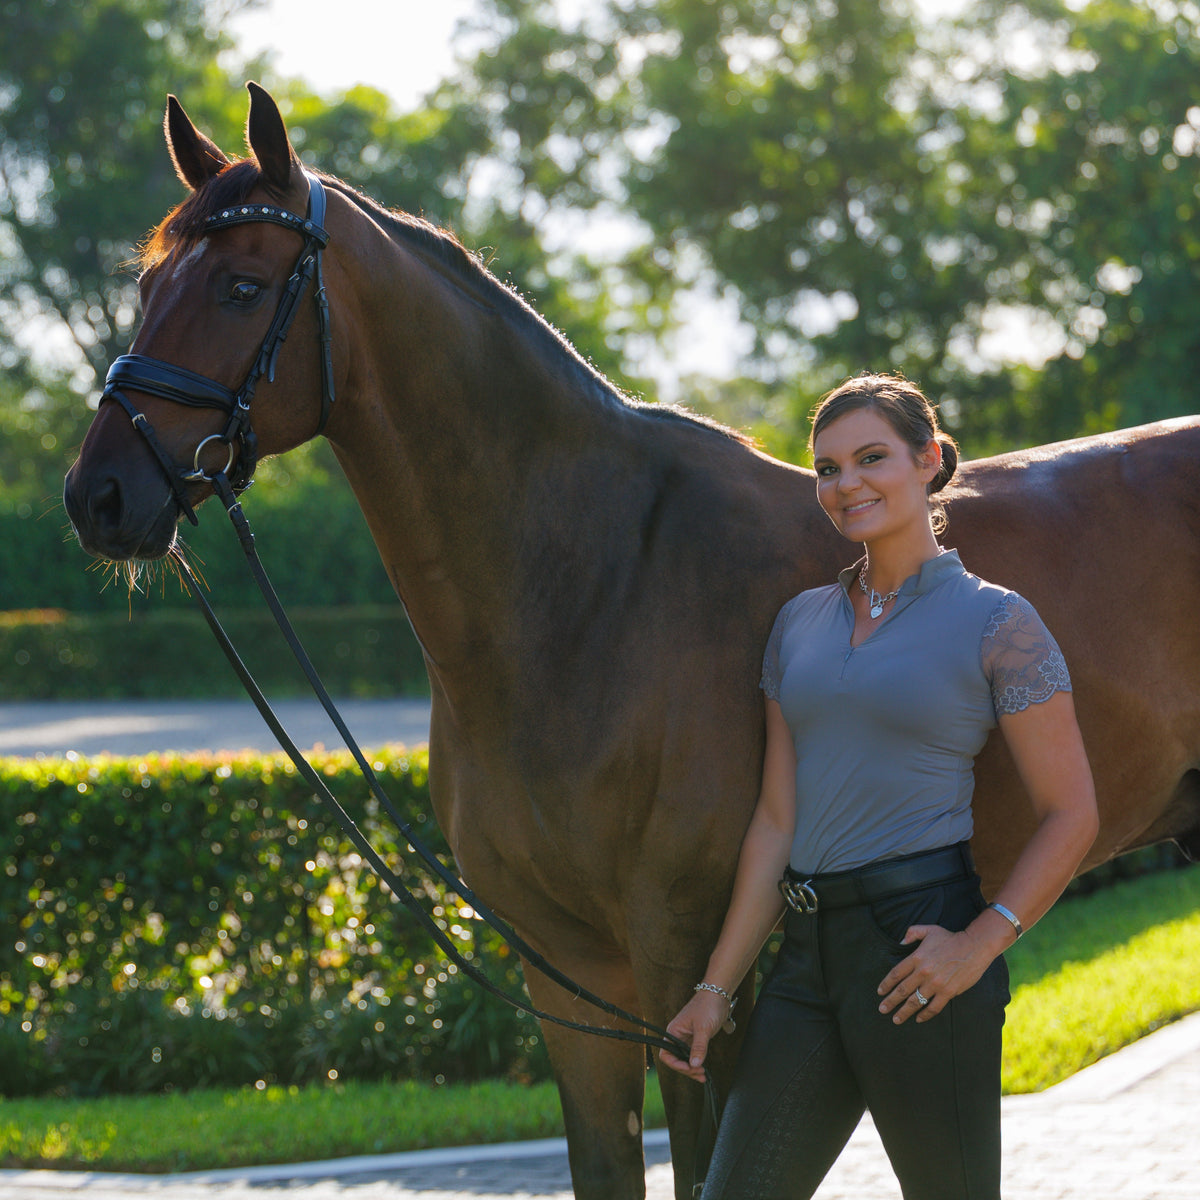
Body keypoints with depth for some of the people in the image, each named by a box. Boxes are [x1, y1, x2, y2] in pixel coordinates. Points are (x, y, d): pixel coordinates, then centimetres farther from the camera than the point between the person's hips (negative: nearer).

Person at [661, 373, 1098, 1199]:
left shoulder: (995, 622, -3)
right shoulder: (801, 621, 14)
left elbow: (1071, 814, -4)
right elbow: (777, 817, 13)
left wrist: (982, 942, -16)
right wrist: (718, 987, 9)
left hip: (918, 952, -6)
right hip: (810, 952, 6)